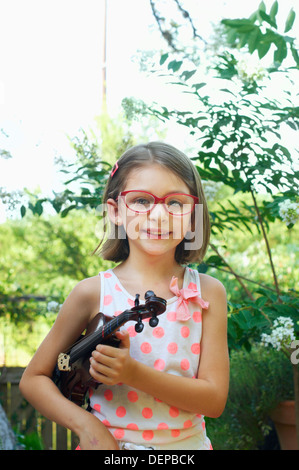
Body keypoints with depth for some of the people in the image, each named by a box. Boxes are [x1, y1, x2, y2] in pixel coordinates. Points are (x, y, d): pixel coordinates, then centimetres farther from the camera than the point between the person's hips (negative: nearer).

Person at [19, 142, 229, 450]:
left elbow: (215, 400, -12)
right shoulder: (93, 293, -11)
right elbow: (33, 379, -3)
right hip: (110, 443, -1)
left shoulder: (207, 293, -8)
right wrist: (86, 424, -19)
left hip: (187, 442, 1)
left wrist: (134, 373, -24)